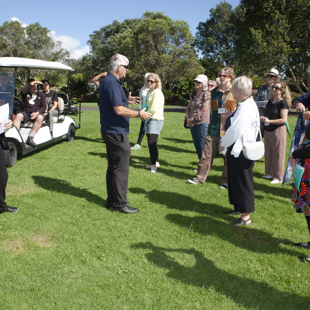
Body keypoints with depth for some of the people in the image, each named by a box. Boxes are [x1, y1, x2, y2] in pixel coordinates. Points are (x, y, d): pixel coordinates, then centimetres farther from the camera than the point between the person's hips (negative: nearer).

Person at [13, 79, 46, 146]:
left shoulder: (41, 94, 14)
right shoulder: (26, 93, 15)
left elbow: (43, 107, 4)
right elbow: (22, 92, -12)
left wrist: (37, 113, -16)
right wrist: (32, 83, -11)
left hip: (37, 114, -1)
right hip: (26, 113, 1)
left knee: (40, 117, -36)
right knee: (18, 116, -31)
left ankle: (30, 138, -37)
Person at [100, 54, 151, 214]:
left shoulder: (108, 81, 15)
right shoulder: (112, 83, -18)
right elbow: (119, 110, -25)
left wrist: (126, 101, 15)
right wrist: (139, 114, -14)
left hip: (110, 132, 11)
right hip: (116, 133, -11)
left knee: (113, 167, 15)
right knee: (121, 168, -3)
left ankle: (112, 200, 24)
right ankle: (120, 203, 5)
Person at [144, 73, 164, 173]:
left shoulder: (157, 92, -12)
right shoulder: (149, 91, 17)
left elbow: (154, 109, -19)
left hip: (155, 120, -9)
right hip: (149, 119, 9)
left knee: (152, 142, -14)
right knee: (151, 142, 12)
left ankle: (154, 165, -7)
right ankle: (155, 162, 23)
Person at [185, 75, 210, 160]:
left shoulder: (207, 94, -7)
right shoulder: (193, 94, 15)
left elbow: (204, 110, -15)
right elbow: (189, 107, 15)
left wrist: (193, 119, -13)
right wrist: (188, 118, -2)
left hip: (202, 122, -7)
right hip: (192, 123, 7)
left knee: (202, 144, -5)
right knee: (196, 144, 10)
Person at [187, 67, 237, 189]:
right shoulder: (214, 92, 10)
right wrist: (212, 123, 14)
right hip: (214, 129, 4)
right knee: (207, 153, 4)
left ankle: (226, 180, 18)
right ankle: (200, 177, 14)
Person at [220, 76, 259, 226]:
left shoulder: (247, 107, -22)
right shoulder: (244, 105, 10)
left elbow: (236, 130, -26)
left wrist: (223, 143, -12)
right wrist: (225, 142, 7)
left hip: (241, 152, -10)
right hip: (236, 150, 10)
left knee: (242, 182, 0)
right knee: (235, 180, 21)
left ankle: (245, 216, 12)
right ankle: (239, 208, 37)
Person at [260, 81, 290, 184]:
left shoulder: (282, 103, -11)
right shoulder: (270, 101, 11)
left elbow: (284, 119, -17)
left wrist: (269, 121, -24)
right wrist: (263, 118, 3)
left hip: (278, 131, -8)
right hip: (268, 131, 8)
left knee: (277, 154, -1)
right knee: (268, 153, 14)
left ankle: (278, 177, 8)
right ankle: (270, 173, 27)